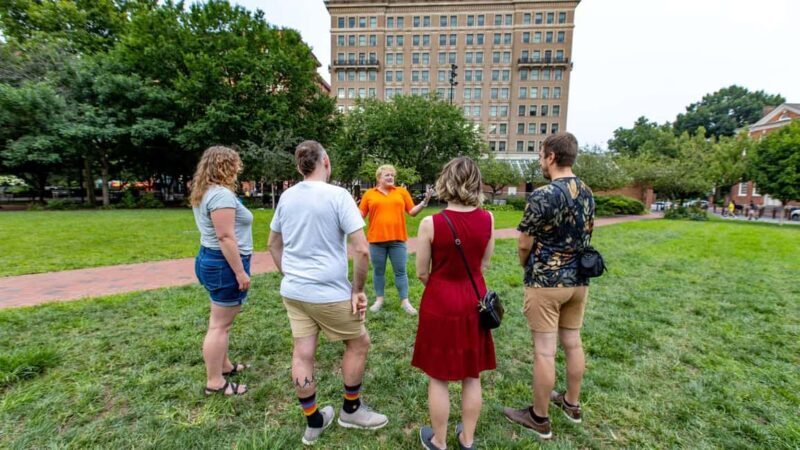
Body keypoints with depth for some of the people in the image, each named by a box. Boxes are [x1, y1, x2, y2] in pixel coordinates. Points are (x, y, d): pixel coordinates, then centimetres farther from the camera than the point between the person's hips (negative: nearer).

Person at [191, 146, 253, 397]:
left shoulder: (204, 193, 14)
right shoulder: (221, 194, -20)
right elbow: (226, 237, -24)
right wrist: (240, 272, -21)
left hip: (211, 259, 11)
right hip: (225, 263, -11)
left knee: (221, 321, 20)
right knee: (220, 324, 0)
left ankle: (224, 366, 34)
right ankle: (214, 382, 12)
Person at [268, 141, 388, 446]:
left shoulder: (286, 197, 5)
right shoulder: (338, 195, -15)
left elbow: (273, 244, 14)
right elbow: (361, 250, -20)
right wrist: (358, 290, -9)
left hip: (292, 292, 7)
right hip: (328, 293, -6)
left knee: (302, 354, 14)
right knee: (359, 343, 16)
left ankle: (313, 423, 33)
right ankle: (351, 410, 32)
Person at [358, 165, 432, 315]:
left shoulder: (402, 192, 7)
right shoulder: (369, 194, 5)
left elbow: (412, 212, 7)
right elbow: (361, 215, 6)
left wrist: (424, 203, -7)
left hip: (397, 239, 0)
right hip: (377, 240, 0)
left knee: (400, 271, 5)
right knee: (378, 271, 10)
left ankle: (405, 301, 15)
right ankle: (379, 299, 25)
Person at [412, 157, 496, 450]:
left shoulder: (431, 223, -18)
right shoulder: (487, 219, -7)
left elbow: (422, 273, -8)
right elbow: (483, 265, 4)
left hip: (440, 303, -4)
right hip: (474, 301, 4)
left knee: (438, 378, 14)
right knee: (472, 376, 19)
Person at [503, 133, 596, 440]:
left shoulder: (542, 196, -19)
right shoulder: (587, 193, 6)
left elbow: (524, 245, -14)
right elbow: (586, 237, 13)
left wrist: (528, 267, 6)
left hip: (546, 282, -8)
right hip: (578, 280, 8)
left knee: (544, 350, 3)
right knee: (573, 342, 19)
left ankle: (539, 418, 19)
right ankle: (572, 403, 38)